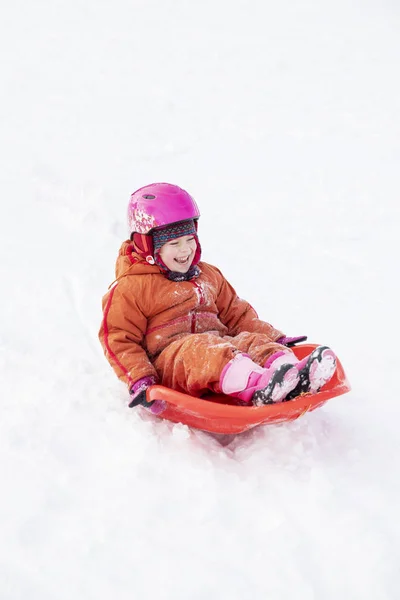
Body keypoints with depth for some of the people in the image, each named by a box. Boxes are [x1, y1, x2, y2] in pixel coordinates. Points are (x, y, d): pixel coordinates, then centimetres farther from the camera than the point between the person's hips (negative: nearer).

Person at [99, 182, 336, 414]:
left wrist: (276, 338, 17)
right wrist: (140, 381, -15)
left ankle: (295, 378, -56)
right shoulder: (130, 288, 2)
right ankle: (258, 388, -67)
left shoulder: (208, 275, 23)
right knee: (201, 351, -38)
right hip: (169, 357, -6)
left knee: (252, 341, -23)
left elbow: (236, 313, 28)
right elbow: (118, 339, -1)